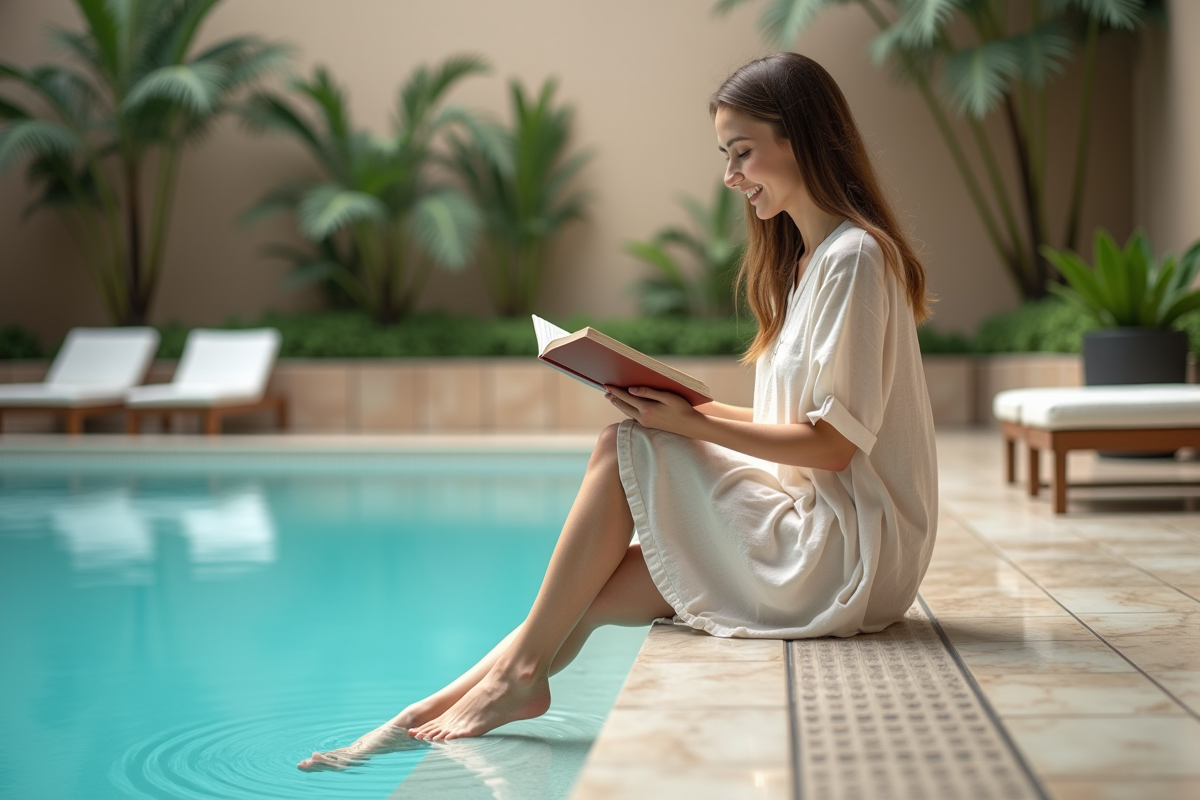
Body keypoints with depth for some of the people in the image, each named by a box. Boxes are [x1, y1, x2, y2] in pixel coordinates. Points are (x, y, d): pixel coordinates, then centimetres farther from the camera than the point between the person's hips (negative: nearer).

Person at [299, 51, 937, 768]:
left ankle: (522, 668, -7)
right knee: (589, 594, -5)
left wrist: (693, 425, -16)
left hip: (850, 554, -8)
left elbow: (833, 442, -17)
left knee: (625, 451, -15)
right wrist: (687, 409, 2)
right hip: (819, 532, 8)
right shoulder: (805, 259, 16)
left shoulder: (854, 258, -14)